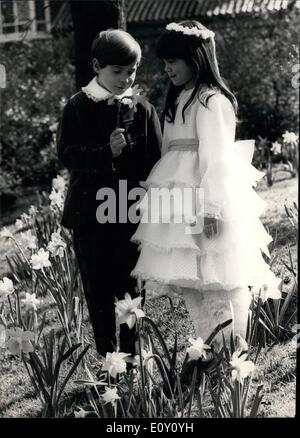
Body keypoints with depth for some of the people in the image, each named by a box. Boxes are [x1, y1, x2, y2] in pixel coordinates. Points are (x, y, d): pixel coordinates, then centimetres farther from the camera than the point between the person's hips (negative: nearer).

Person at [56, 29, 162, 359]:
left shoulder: (143, 109, -1)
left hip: (130, 212, 0)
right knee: (97, 290, 9)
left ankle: (131, 355, 18)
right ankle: (105, 356, 21)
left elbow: (155, 161, -1)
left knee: (129, 288, 6)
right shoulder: (77, 107, -1)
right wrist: (107, 153, -22)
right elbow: (66, 155, -7)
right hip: (89, 212, 0)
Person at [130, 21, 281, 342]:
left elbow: (216, 158, -15)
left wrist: (212, 208, -20)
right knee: (190, 286, 8)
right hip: (180, 206, 8)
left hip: (203, 201, -8)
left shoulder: (212, 101, -9)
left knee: (213, 285, -6)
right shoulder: (179, 99, 16)